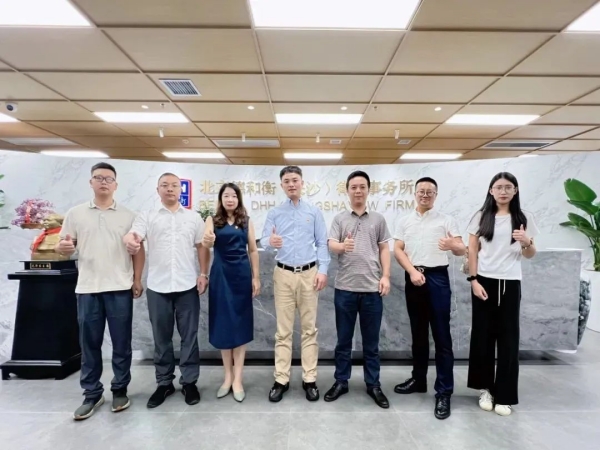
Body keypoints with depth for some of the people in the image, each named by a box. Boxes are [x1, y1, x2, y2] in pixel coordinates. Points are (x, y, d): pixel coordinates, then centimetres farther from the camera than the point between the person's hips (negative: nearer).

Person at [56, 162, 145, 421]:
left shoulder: (128, 215, 4)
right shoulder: (75, 213, 6)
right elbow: (64, 246, 8)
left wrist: (137, 280, -1)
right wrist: (62, 247, -16)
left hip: (120, 288, -1)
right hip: (87, 288, 1)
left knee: (121, 343, 7)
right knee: (89, 343, 9)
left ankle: (120, 390, 22)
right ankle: (92, 394, 24)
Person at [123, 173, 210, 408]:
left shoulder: (194, 217, 7)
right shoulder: (147, 216, 5)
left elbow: (202, 247, 7)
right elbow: (132, 235, -12)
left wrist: (204, 274, -1)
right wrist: (130, 241, -36)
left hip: (187, 286, 0)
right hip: (158, 287, 0)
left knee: (189, 336, 8)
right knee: (161, 337, 12)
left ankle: (189, 382, 23)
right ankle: (164, 383, 27)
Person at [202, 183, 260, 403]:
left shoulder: (246, 221, 6)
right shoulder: (213, 220, 3)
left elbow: (253, 250, 6)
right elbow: (207, 243, -15)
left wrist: (256, 277, 2)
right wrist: (207, 241, -38)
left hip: (242, 274, 1)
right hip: (221, 275, 0)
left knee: (240, 324, 4)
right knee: (223, 322, 7)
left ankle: (237, 378, 14)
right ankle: (228, 376, 22)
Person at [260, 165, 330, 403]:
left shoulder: (314, 211, 6)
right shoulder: (274, 213, 7)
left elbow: (322, 243, 3)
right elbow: (263, 240, -2)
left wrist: (322, 270, -7)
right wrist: (271, 242, -25)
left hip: (309, 274, 0)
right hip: (284, 274, 0)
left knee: (309, 329, 6)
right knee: (283, 330, 5)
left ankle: (309, 379, 17)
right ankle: (281, 379, 16)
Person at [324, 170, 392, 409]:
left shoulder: (378, 219, 8)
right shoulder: (339, 219, 4)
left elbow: (384, 249, 9)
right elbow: (331, 245, -7)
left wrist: (385, 276, -2)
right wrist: (342, 246, -30)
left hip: (372, 288, 1)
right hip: (345, 288, 0)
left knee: (371, 341, 12)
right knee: (343, 339, 11)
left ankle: (373, 385, 26)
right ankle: (341, 381, 26)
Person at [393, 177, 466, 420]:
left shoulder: (447, 220, 3)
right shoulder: (405, 221, 11)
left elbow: (462, 250, -3)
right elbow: (397, 250, 4)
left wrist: (453, 246, -27)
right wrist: (412, 271, -10)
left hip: (438, 277, -3)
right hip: (413, 278, 3)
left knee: (441, 336, -1)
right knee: (418, 333, 13)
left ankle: (444, 391, 6)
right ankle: (418, 379, 27)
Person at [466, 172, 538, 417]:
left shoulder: (524, 218, 4)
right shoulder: (481, 217, 2)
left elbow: (530, 255, 8)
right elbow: (472, 251, 2)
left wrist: (527, 243, -14)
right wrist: (473, 280, -6)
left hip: (510, 283, 1)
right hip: (484, 281, 0)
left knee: (508, 338, 5)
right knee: (483, 335, 6)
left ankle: (504, 395, 17)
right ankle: (485, 388, 22)